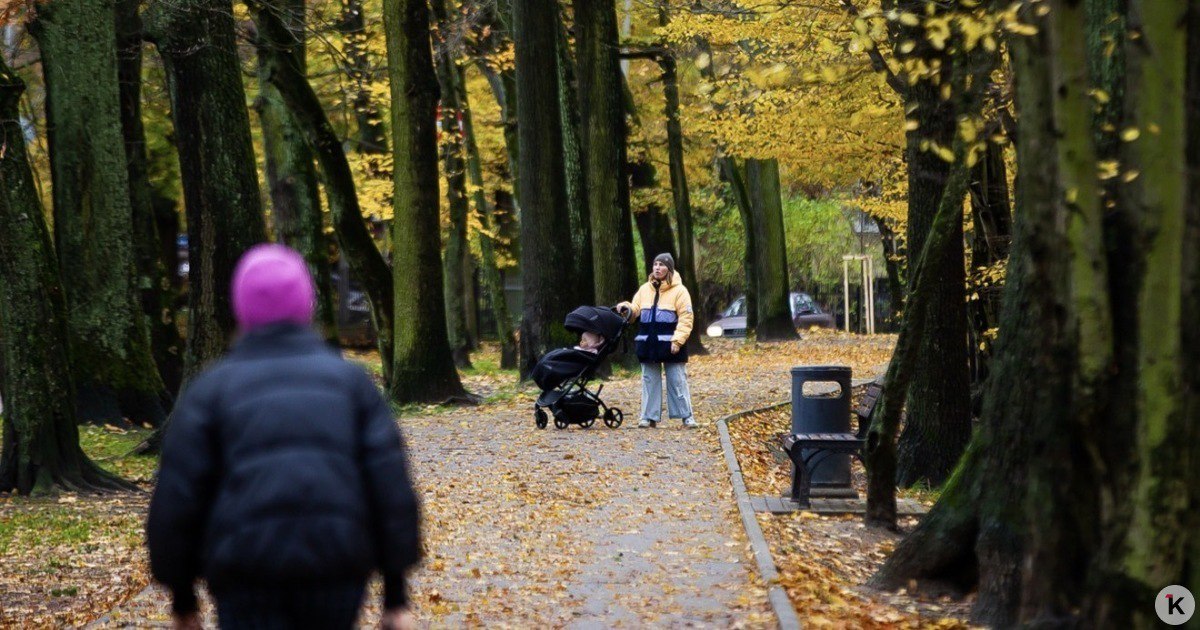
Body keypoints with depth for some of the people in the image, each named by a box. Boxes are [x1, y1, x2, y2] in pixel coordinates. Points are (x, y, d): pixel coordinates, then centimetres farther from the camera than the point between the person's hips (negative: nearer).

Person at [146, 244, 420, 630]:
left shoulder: (212, 388, 5)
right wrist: (396, 593, 6)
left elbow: (177, 499, 2)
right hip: (336, 570, 2)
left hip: (249, 582, -2)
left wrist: (181, 597, 12)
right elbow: (390, 486, 2)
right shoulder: (350, 380, 9)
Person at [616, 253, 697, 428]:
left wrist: (677, 340, -17)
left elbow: (686, 319, -9)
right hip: (648, 344, 5)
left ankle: (687, 416, 3)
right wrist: (626, 309, -10)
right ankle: (649, 417, 11)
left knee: (677, 381, -2)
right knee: (649, 381, 7)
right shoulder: (645, 289, 11)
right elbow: (635, 310, 14)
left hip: (670, 344, -5)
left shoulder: (679, 290, -5)